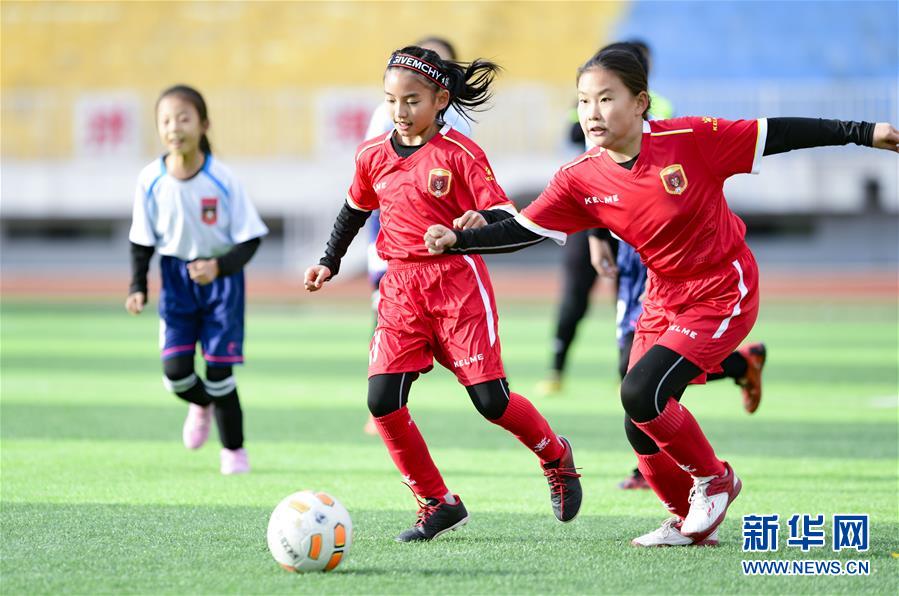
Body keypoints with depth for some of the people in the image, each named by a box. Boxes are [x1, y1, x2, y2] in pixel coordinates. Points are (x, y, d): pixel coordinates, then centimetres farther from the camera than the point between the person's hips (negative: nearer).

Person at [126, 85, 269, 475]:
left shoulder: (222, 179, -17)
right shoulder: (151, 180, -10)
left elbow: (249, 240, -11)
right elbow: (142, 242, 3)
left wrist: (219, 266, -27)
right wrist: (138, 288, -6)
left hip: (220, 278, -2)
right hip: (176, 277, 2)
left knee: (219, 370, -4)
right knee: (175, 371, -6)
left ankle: (233, 449, 16)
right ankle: (201, 405, 31)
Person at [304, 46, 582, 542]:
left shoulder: (460, 153, -8)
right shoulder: (373, 156, 7)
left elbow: (505, 214, -12)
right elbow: (355, 210, 25)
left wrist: (483, 220, -33)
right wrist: (329, 262, 22)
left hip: (458, 282, -4)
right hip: (400, 287, 4)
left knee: (490, 399, -5)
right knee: (382, 401, -10)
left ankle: (556, 456, 27)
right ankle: (437, 504, 5)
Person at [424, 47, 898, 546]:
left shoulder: (690, 140, -20)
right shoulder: (581, 180, -8)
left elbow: (776, 135, -14)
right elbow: (522, 230, -9)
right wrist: (456, 241, -23)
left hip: (722, 295, -6)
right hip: (663, 299, 6)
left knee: (640, 393, -21)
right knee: (640, 428, 3)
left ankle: (713, 479, 4)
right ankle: (690, 521, 29)